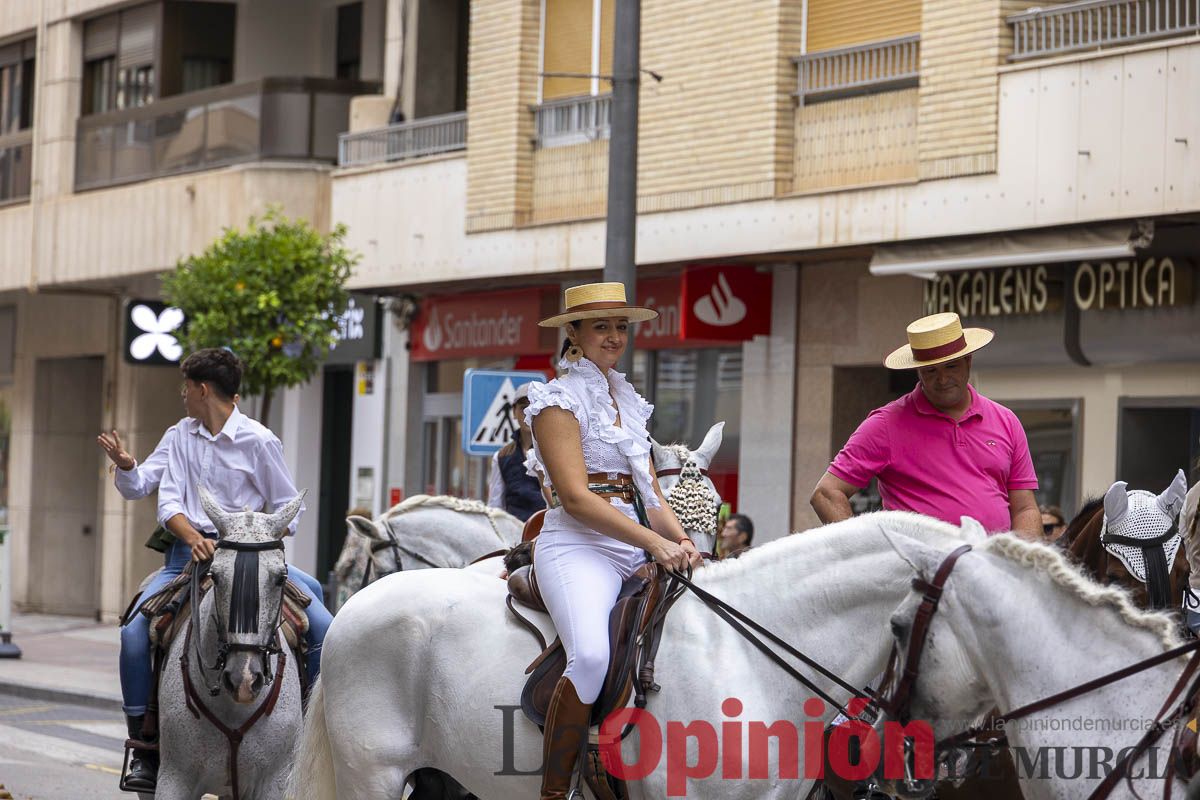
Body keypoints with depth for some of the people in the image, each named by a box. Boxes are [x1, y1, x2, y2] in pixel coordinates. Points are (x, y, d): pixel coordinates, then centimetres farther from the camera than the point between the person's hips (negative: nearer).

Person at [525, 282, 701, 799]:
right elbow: (575, 497, -12)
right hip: (579, 547, -8)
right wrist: (655, 543, -18)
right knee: (591, 655, -33)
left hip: (637, 553, 8)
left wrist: (683, 543, 1)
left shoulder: (629, 402, 22)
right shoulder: (559, 400, -1)